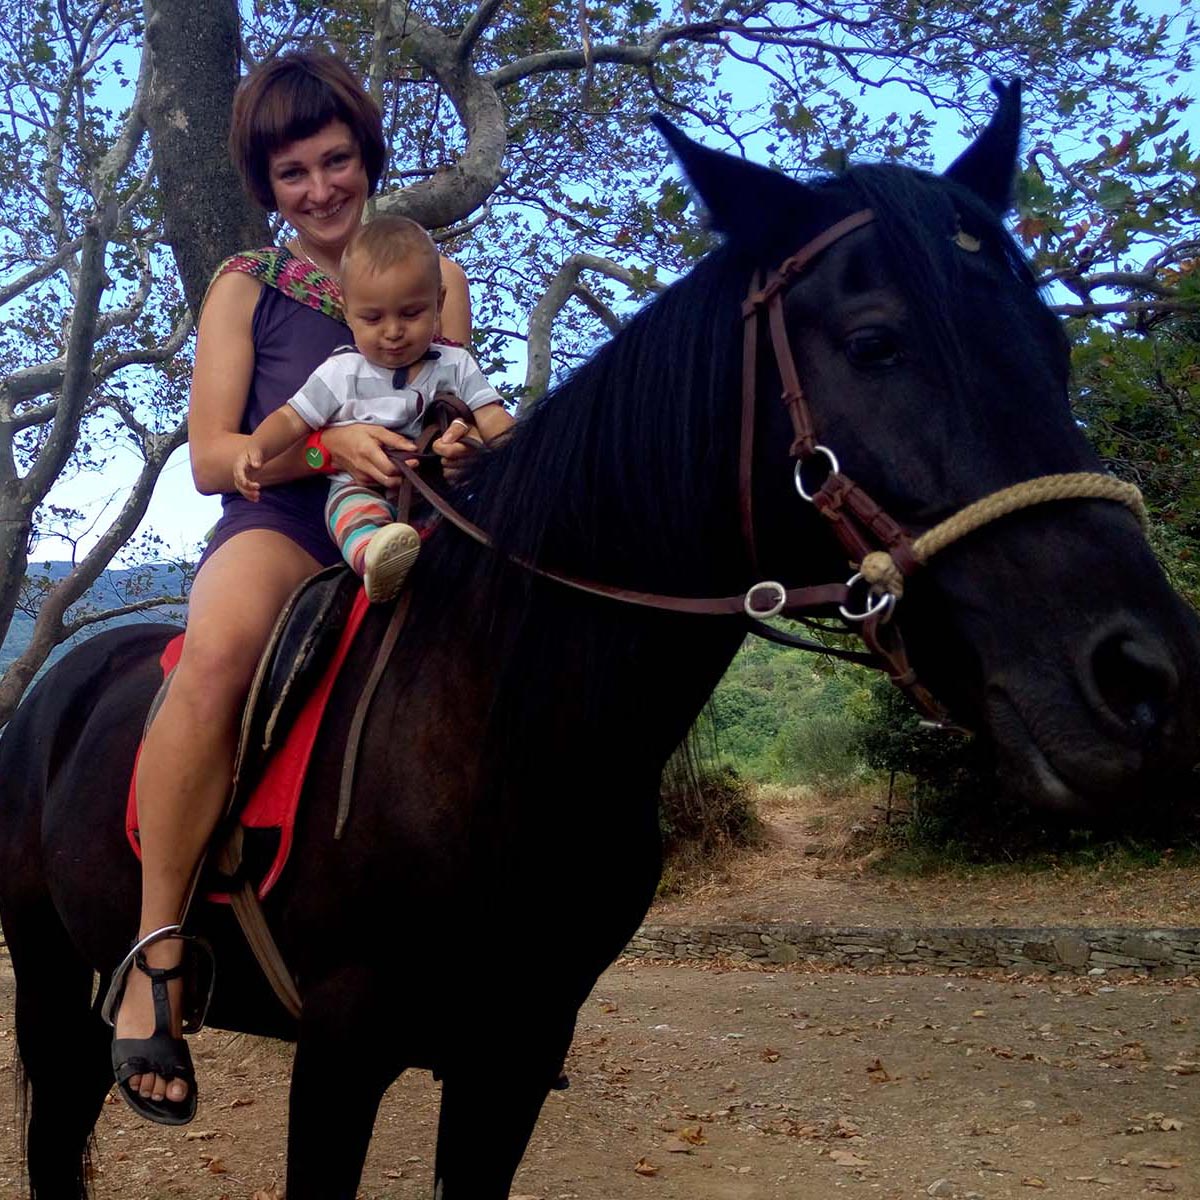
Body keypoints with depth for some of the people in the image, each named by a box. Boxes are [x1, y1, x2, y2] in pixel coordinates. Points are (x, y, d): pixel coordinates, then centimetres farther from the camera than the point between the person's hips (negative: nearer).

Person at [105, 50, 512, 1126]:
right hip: (280, 522, -2)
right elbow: (211, 457, 3)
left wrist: (464, 442, -10)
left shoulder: (435, 277, 18)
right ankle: (156, 956, -24)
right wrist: (330, 441, -17)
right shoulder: (245, 288, 13)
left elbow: (468, 413, 17)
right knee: (218, 652, -37)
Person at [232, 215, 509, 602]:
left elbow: (492, 418, 4)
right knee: (353, 504, -39)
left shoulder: (456, 366, 12)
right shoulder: (343, 373, 9)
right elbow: (292, 419, 9)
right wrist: (257, 447, -12)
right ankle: (370, 554, -68)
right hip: (364, 487, -3)